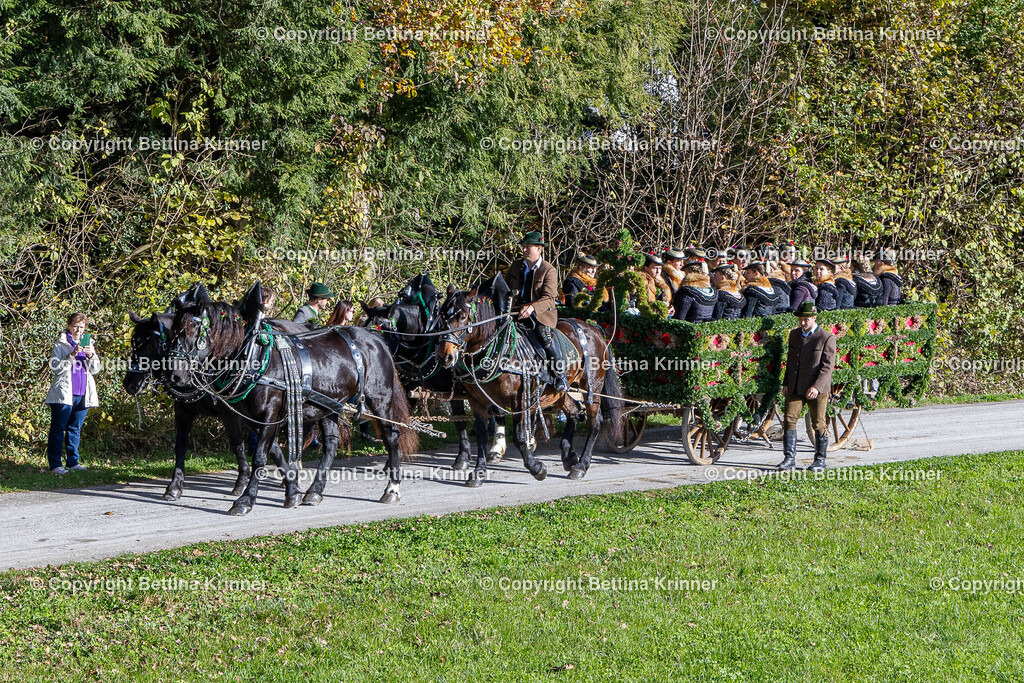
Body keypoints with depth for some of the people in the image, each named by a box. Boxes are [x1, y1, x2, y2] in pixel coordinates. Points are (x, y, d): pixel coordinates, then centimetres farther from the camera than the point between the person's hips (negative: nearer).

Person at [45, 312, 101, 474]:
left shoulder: (88, 343, 15)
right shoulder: (61, 344, 3)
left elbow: (96, 369, 11)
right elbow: (55, 366, -8)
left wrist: (91, 356, -8)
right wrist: (72, 355, -20)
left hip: (83, 394, 4)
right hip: (64, 393, -4)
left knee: (75, 429, 9)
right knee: (58, 429, -4)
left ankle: (73, 462, 15)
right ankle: (55, 465, -4)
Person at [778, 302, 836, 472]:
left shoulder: (827, 338, -9)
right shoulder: (794, 334, 11)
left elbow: (828, 366, -13)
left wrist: (817, 387, -22)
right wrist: (786, 383, 13)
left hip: (817, 389, -5)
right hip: (795, 388, 5)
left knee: (818, 424, 4)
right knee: (789, 420, -1)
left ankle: (820, 460, 14)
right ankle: (789, 458, 5)